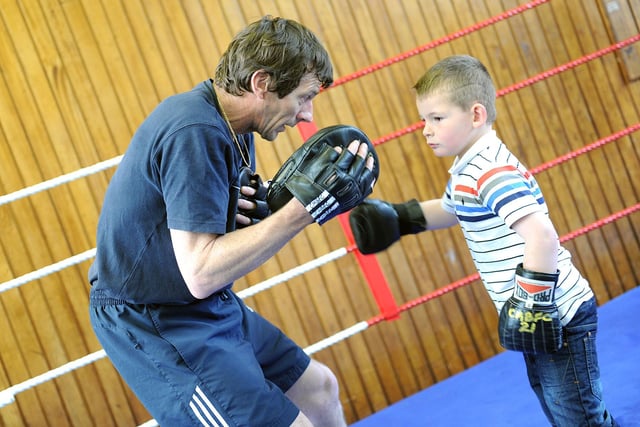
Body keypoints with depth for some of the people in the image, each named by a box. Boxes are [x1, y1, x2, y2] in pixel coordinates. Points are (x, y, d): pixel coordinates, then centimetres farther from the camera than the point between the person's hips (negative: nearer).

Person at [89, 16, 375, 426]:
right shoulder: (195, 133, -26)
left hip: (211, 310, 10)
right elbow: (201, 274, -31)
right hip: (155, 324, -10)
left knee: (319, 389, 19)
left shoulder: (232, 124, 4)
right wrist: (305, 208, -32)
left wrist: (256, 209, -8)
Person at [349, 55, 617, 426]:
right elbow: (450, 209, 31)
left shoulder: (492, 172, -23)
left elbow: (542, 237, -35)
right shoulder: (468, 171, 9)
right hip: (541, 316, 10)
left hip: (558, 318, -10)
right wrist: (398, 218, 18)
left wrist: (531, 302, -31)